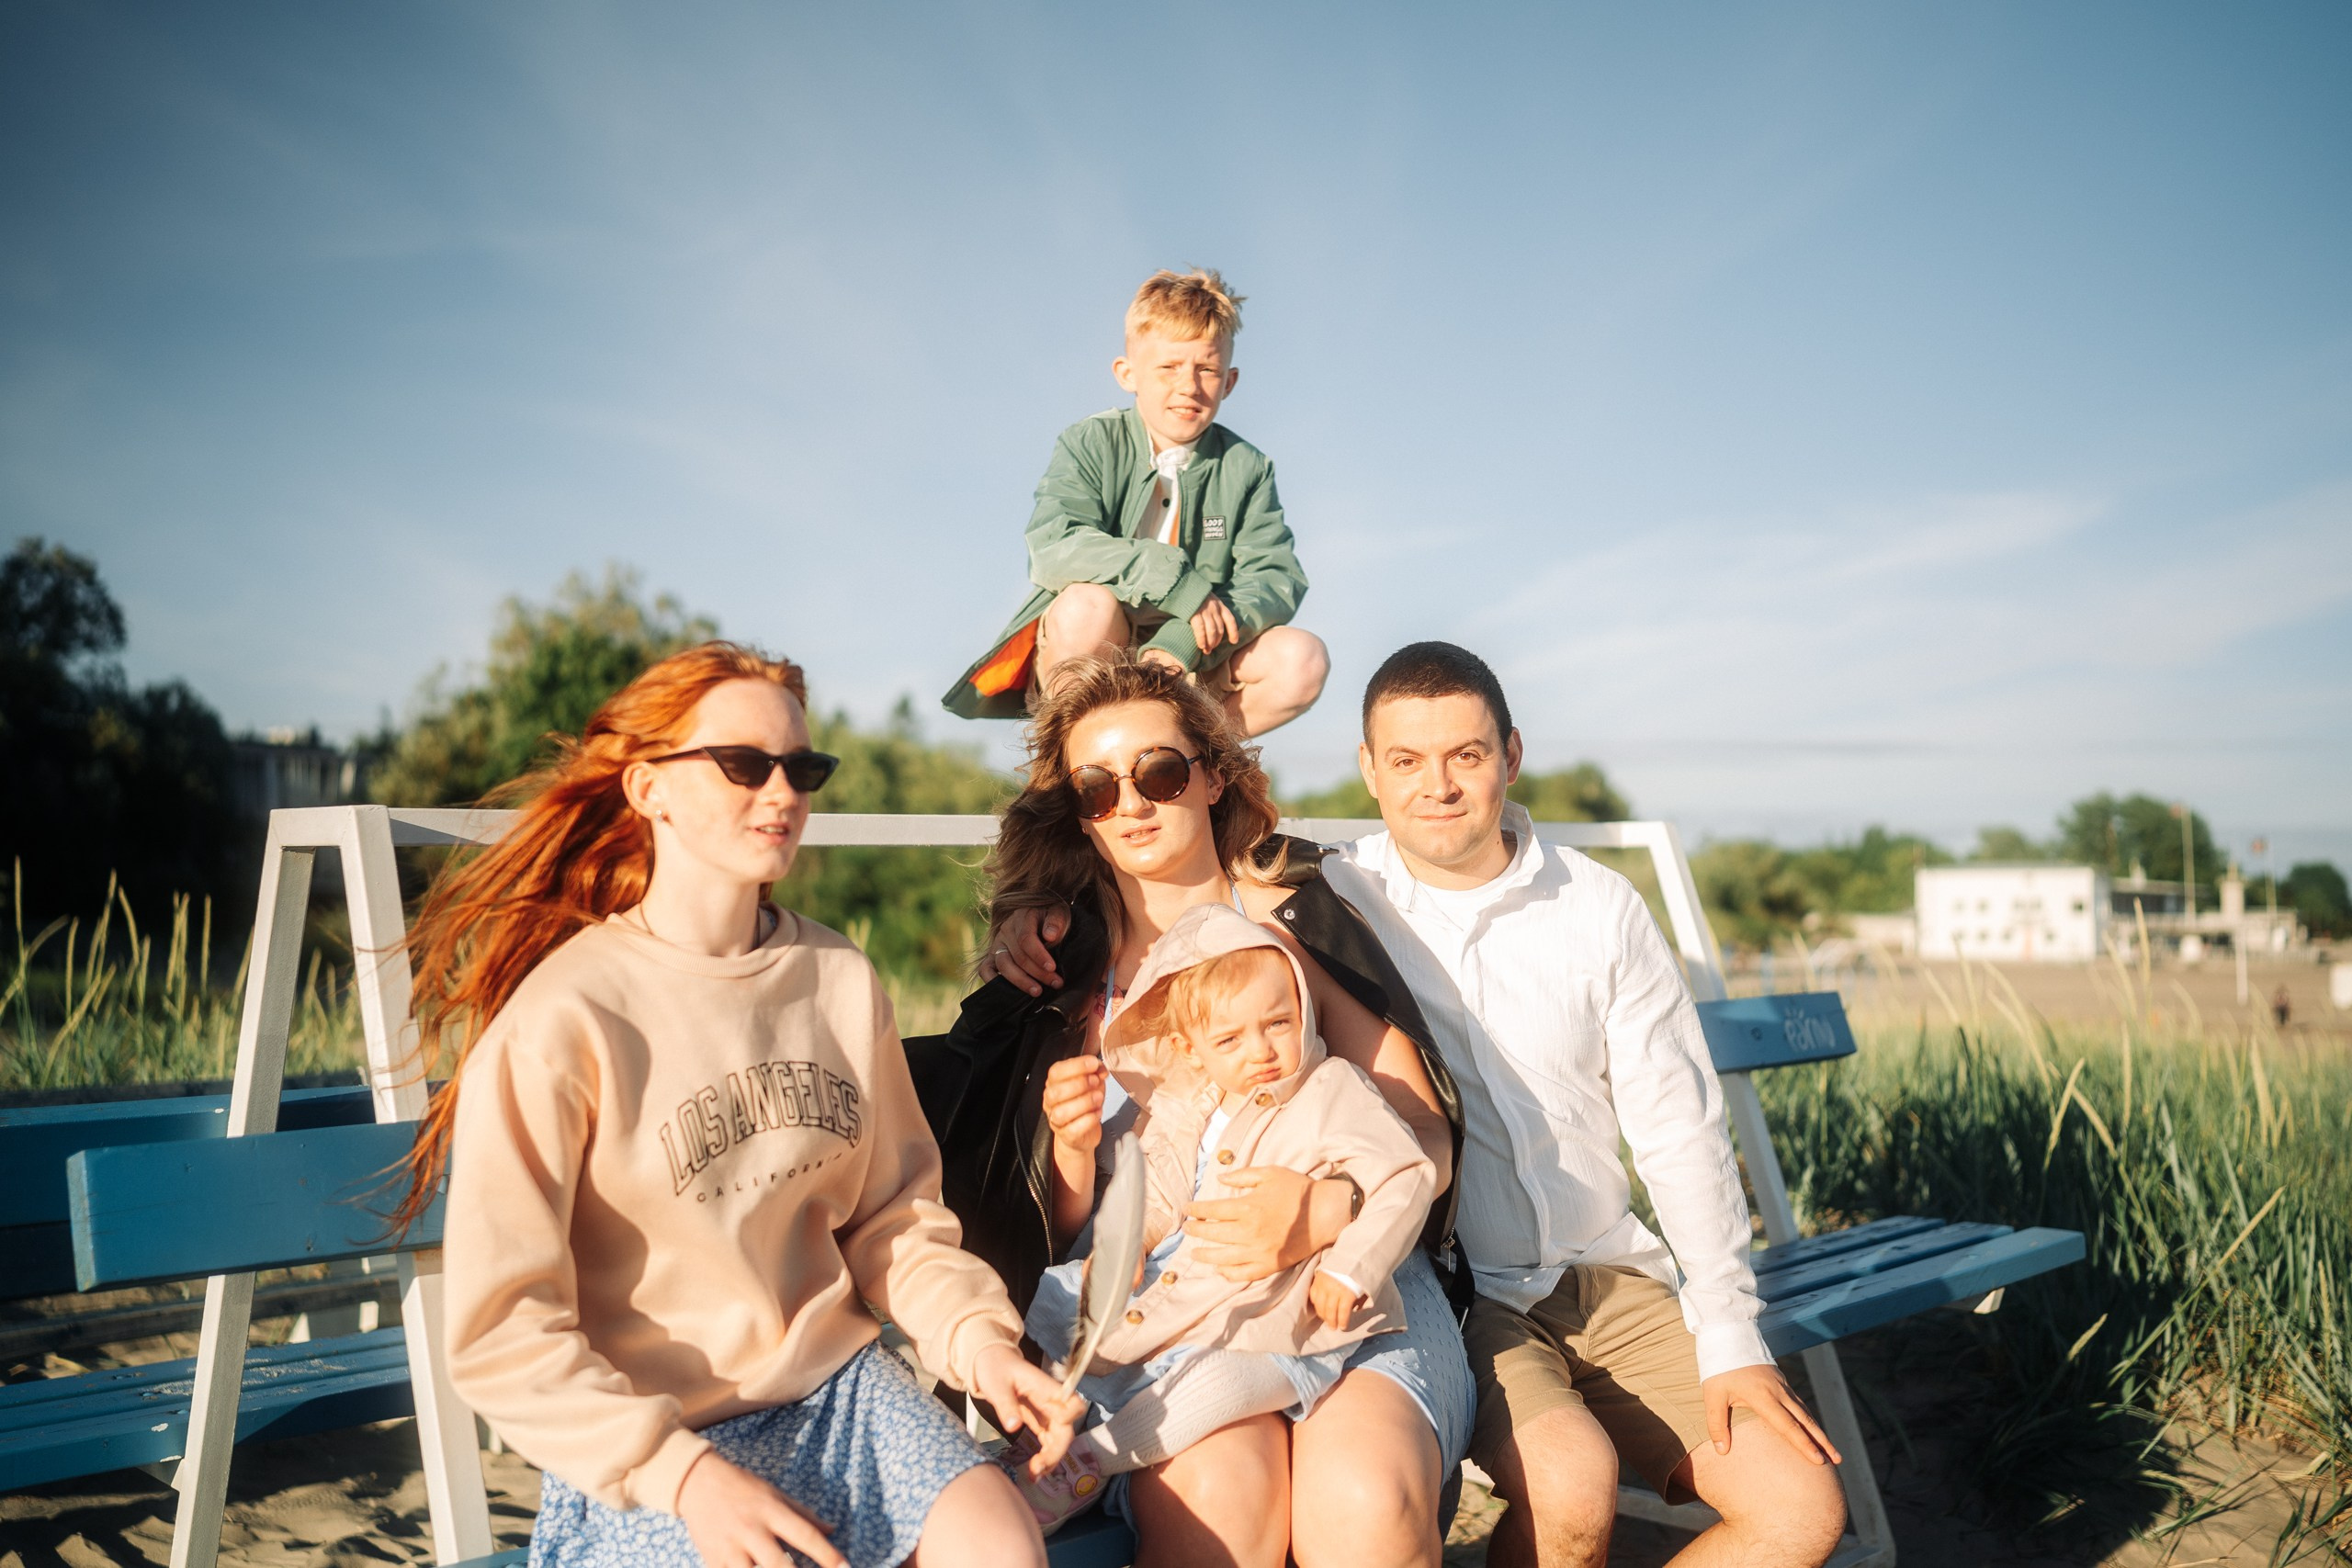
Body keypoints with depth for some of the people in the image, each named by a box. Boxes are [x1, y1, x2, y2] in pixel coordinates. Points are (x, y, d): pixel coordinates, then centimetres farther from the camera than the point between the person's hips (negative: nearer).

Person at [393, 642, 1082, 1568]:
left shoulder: (840, 982, 4)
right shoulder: (559, 1019, -12)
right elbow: (503, 1334, -11)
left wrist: (975, 1334, -8)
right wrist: (683, 1474, -18)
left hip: (838, 1383, 4)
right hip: (643, 1443, -4)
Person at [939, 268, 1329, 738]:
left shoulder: (1246, 468, 1)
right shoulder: (1090, 445, -5)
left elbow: (1276, 578, -11)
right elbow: (1053, 548, -23)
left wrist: (1185, 641, -29)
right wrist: (1180, 585, -31)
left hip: (1184, 666, 2)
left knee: (1303, 660, -22)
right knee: (1088, 602, -35)